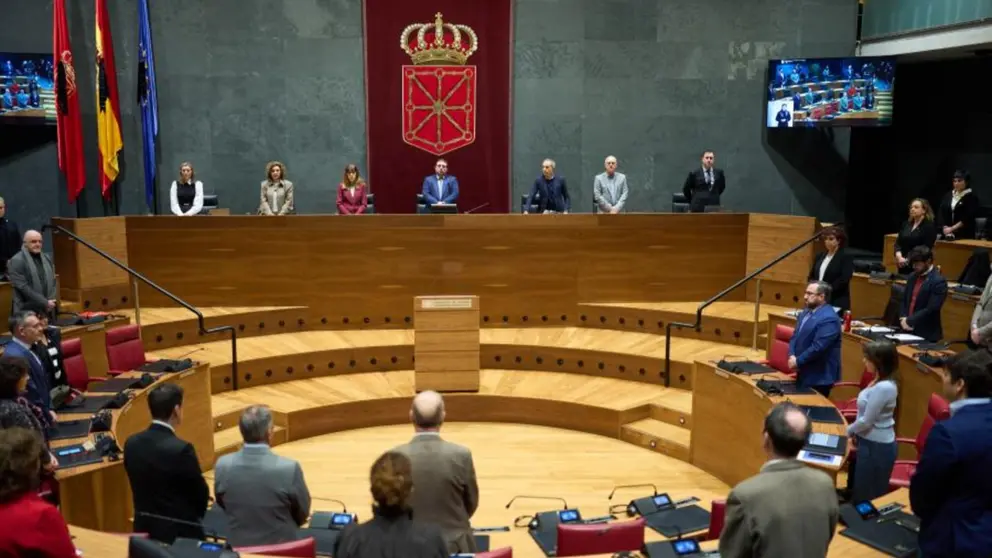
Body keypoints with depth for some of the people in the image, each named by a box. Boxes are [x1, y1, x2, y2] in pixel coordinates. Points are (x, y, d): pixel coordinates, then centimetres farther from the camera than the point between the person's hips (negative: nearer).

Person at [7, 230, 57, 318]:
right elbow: (23, 287, -14)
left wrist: (52, 301, -2)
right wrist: (45, 302, -14)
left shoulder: (47, 258, 14)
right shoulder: (16, 261, -7)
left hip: (48, 310, 6)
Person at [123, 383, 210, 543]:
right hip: (179, 533, -6)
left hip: (145, 529, 6)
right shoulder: (181, 449, -24)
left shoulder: (131, 443, -4)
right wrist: (195, 516, 11)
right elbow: (200, 493, -10)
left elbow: (140, 487, 9)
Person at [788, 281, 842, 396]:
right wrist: (792, 356, -5)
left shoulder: (829, 318, -19)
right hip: (803, 374, 9)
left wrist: (798, 361, -16)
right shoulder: (804, 313, 13)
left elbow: (818, 347, -25)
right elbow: (795, 337, 13)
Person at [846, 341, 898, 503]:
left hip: (877, 446, -9)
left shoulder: (883, 388, -28)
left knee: (868, 494, 7)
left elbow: (866, 421, -21)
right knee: (859, 486, 23)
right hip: (871, 442, 9)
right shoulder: (881, 381, 2)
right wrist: (855, 431, 7)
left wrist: (849, 431, -5)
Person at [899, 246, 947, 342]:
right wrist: (903, 318, -3)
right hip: (908, 331, 7)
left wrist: (909, 321, -15)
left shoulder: (938, 281, -13)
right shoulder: (913, 277, 10)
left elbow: (931, 309, -19)